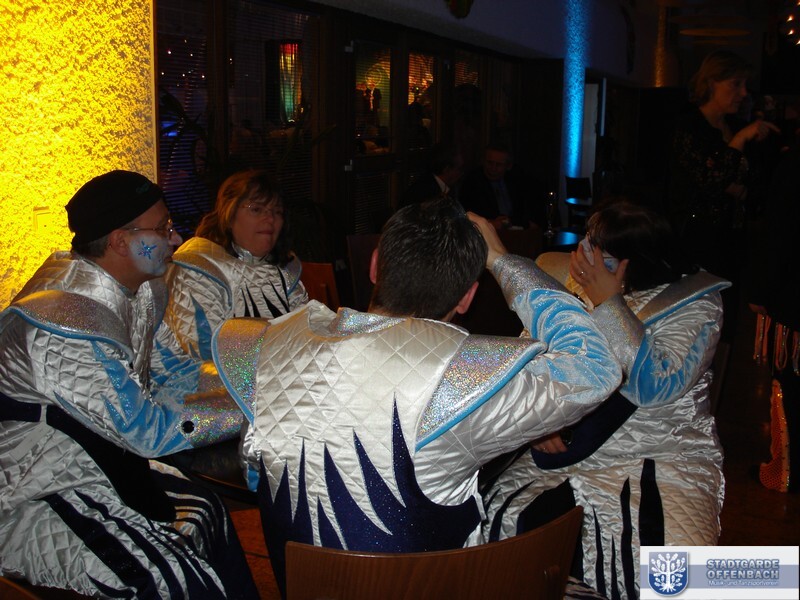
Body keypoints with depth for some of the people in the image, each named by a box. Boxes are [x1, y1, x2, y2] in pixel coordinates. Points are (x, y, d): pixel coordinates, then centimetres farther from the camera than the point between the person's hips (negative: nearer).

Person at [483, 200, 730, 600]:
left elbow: (655, 387, -21)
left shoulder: (694, 303, -6)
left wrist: (608, 303, -21)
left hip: (660, 458, -3)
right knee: (503, 522, -21)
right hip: (569, 449, 3)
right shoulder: (572, 284, 6)